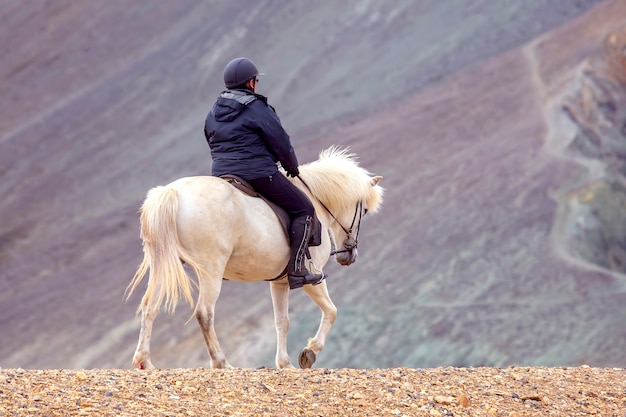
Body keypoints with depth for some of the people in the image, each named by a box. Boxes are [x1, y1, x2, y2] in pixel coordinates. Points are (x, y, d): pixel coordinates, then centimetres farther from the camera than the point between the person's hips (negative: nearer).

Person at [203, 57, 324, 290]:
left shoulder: (213, 113, 13)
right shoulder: (258, 109, -8)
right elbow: (281, 142, -6)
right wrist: (292, 166, 11)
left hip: (221, 175, 7)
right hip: (259, 174, -7)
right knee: (304, 210, 1)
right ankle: (296, 270, -8)